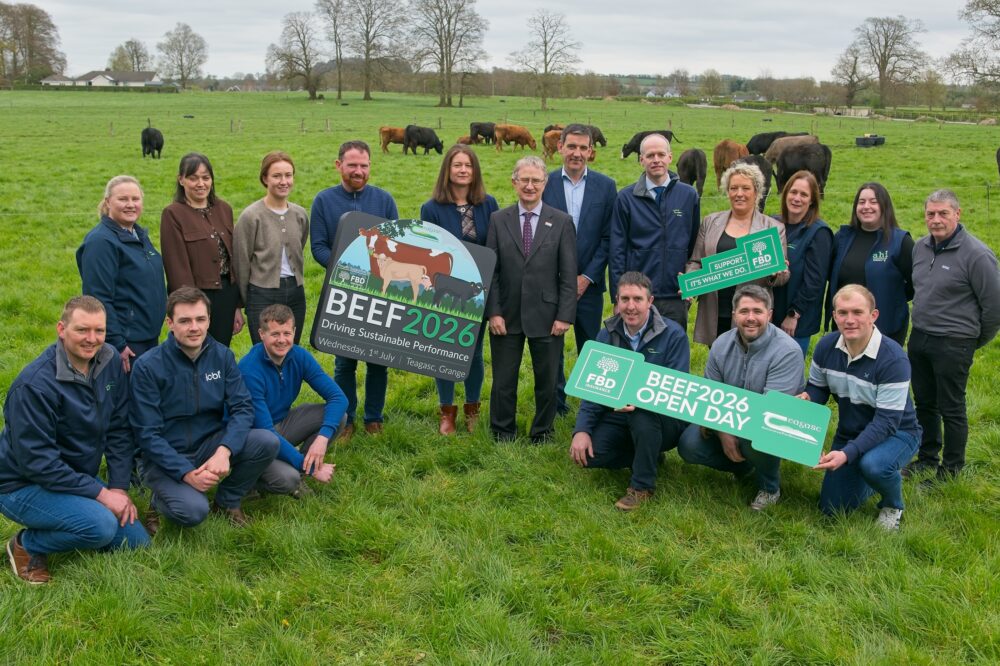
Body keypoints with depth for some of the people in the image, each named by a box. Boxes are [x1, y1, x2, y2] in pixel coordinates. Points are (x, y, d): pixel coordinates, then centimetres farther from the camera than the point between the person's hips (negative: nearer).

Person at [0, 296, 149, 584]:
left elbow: (119, 430, 2)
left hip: (78, 477, 7)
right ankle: (28, 544, -3)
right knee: (102, 526, -30)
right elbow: (37, 461, -25)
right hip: (24, 485, -7)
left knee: (137, 542, 2)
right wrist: (100, 493, -23)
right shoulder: (35, 384, -26)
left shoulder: (110, 361, -6)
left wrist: (119, 487, -5)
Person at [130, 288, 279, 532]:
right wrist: (186, 473, -24)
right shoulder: (148, 366, -14)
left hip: (209, 445, 4)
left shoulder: (222, 355, -3)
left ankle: (228, 502, 4)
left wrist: (224, 451, -26)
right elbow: (147, 434, -15)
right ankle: (160, 501, 6)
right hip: (165, 457, -4)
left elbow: (243, 407, -8)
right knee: (193, 511, -32)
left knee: (268, 442, -21)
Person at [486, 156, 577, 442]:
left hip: (546, 316, -1)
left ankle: (542, 434, 29)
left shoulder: (562, 222, 0)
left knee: (547, 380, 11)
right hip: (507, 315, 1)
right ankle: (502, 433, 27)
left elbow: (568, 275, -2)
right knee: (503, 380, 9)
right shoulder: (498, 220, 3)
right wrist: (493, 312, -6)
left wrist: (564, 316, -8)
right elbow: (491, 271, 2)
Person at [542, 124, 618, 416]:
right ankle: (556, 403, 24)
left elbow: (609, 238, -1)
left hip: (588, 283, 0)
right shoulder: (544, 184, -1)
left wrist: (587, 277, -8)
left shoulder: (605, 186, 1)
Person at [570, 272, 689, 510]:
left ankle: (642, 486, -17)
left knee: (642, 412, -38)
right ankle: (648, 457, 7)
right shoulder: (607, 334, 1)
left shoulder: (673, 335, -13)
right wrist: (581, 430, -15)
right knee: (586, 453, -20)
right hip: (619, 416, 4)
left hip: (664, 420, -4)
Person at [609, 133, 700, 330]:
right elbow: (617, 250, 1)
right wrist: (618, 297, -3)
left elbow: (695, 245, 11)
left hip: (676, 296, 1)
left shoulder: (689, 195, 5)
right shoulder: (626, 198, 1)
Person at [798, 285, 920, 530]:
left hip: (896, 433, -5)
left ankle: (893, 505, -4)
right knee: (831, 508, 4)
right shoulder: (826, 346, -12)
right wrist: (806, 398, -23)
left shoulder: (893, 359, -29)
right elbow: (817, 388, 3)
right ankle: (876, 479, 33)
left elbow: (886, 422, -30)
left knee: (872, 464, -39)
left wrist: (847, 453, -41)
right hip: (849, 433, 5)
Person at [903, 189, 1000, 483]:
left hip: (953, 344, -6)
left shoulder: (976, 255, -16)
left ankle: (952, 467, 20)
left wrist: (976, 341, 1)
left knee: (951, 409, 5)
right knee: (924, 403, 17)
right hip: (919, 338, 7)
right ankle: (927, 457, 34)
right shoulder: (921, 247, 5)